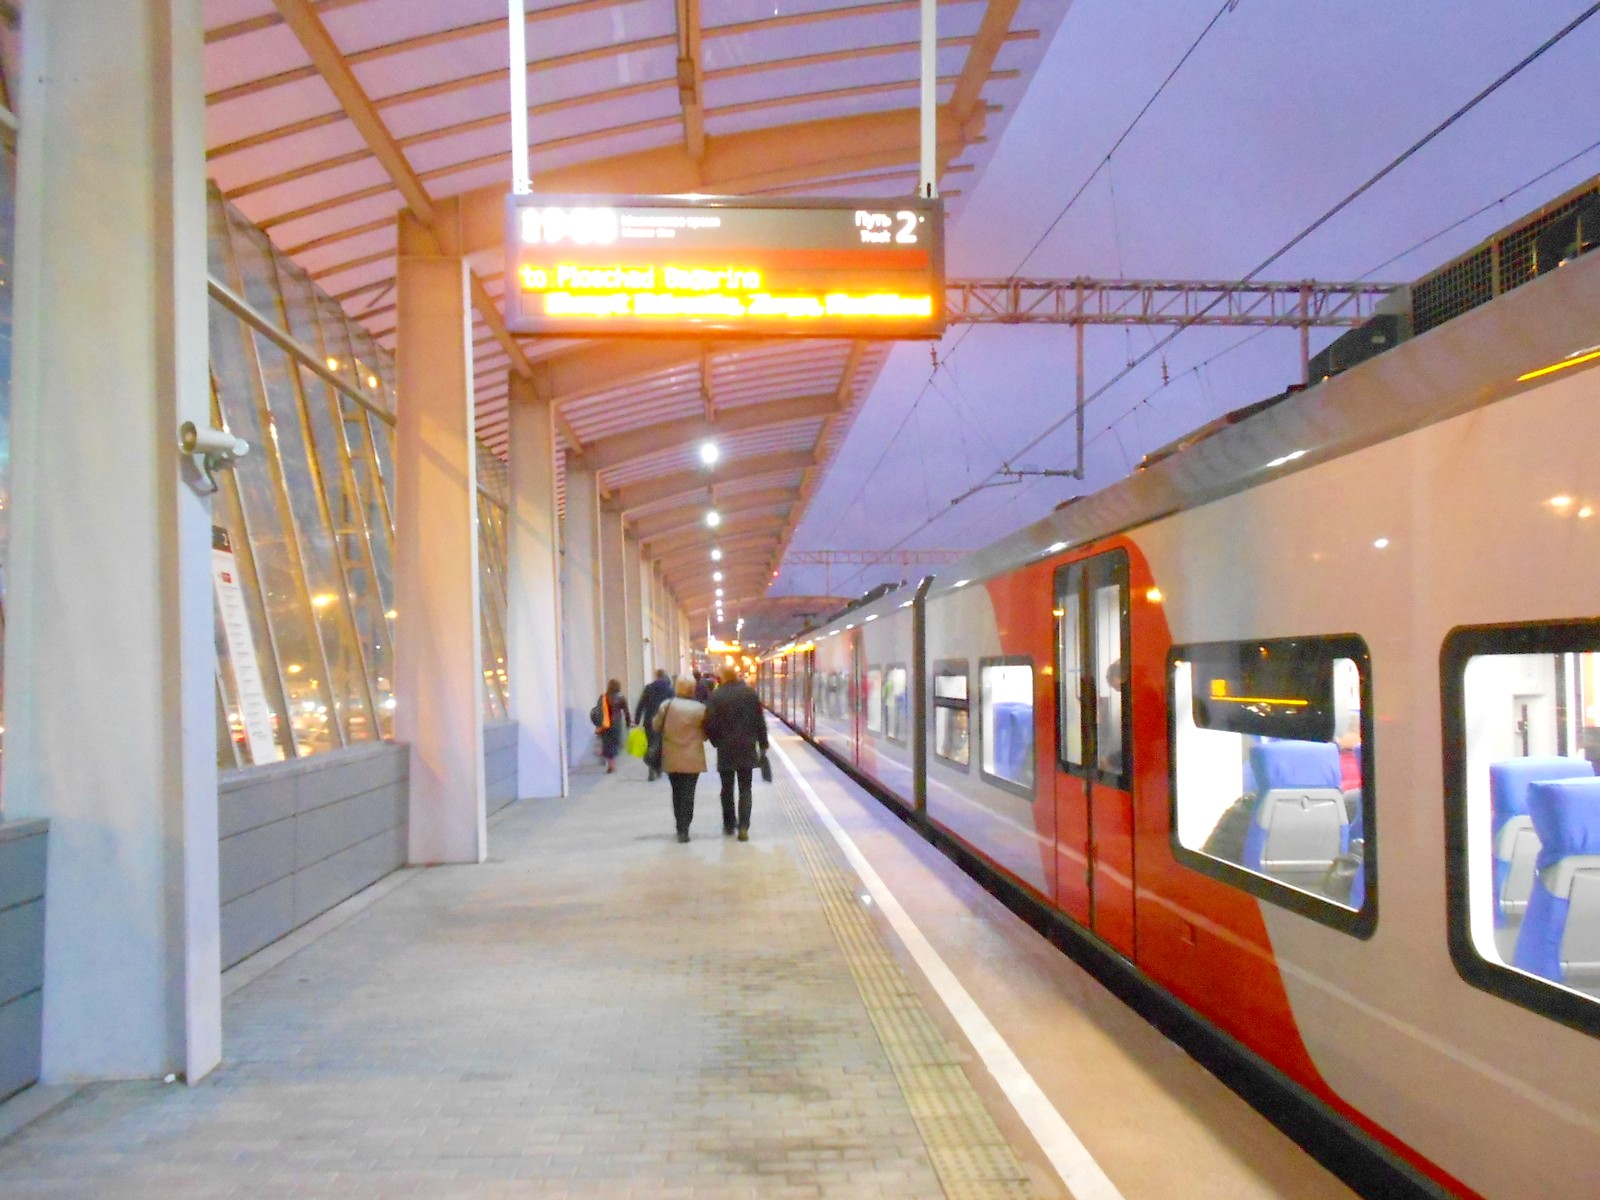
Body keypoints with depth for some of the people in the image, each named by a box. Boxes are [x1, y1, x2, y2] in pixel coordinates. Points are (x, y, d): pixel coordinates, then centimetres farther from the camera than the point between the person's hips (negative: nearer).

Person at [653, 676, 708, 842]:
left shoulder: (667, 705, -5)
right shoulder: (700, 708, -9)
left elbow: (656, 726, 3)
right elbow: (705, 733, -3)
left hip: (671, 758, 2)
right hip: (692, 759, -2)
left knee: (677, 792, 18)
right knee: (688, 795, 3)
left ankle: (680, 826, 25)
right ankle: (683, 829, -3)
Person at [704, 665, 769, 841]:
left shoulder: (716, 696, -9)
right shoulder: (750, 693, -2)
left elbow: (710, 723, -10)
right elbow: (760, 721, 0)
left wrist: (716, 741, 8)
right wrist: (763, 744, 9)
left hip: (725, 750, -1)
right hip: (747, 749, 1)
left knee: (727, 788, 14)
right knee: (745, 789, 5)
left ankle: (729, 824, 22)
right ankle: (743, 827, -5)